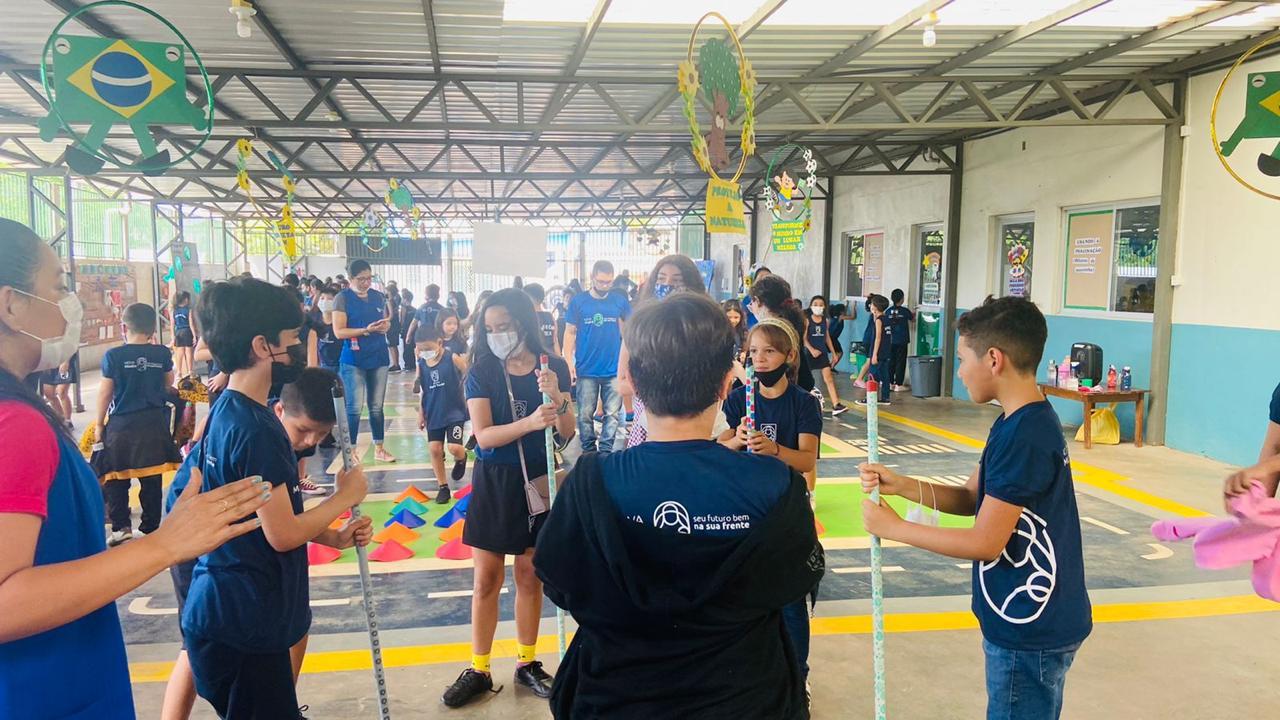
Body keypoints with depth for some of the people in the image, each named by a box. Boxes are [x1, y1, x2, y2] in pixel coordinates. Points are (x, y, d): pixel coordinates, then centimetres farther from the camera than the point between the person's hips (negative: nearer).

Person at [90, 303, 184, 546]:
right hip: (154, 423, 2)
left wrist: (99, 423, 8)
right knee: (152, 478, 8)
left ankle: (121, 526, 10)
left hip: (120, 424, -2)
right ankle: (151, 526, 13)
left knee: (117, 479, 11)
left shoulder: (113, 356, -8)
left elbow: (105, 392, -4)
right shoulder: (162, 354, -3)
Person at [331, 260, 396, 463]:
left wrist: (385, 326, -5)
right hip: (353, 359, -5)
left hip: (379, 357, 5)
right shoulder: (343, 298, -5)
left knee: (377, 406, 11)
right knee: (354, 407, -5)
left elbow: (387, 322, 20)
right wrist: (366, 330, -21)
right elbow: (339, 331, -10)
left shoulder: (378, 297, 9)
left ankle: (379, 448, 19)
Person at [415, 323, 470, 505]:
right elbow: (421, 390, 8)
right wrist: (421, 413, 8)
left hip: (455, 411, -4)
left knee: (454, 447, -15)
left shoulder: (453, 358, -14)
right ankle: (443, 487, 19)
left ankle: (461, 459, 24)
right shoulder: (421, 364, -1)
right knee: (434, 449, 4)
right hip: (433, 414, 4)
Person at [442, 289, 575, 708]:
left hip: (538, 481, 1)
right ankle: (478, 670, 19)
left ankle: (527, 663, 28)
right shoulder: (481, 373, -8)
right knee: (487, 581, 6)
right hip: (494, 482, -1)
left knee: (530, 576, 13)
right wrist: (531, 422, -33)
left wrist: (557, 399, -25)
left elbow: (567, 433, -6)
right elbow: (483, 436, -18)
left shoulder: (553, 368, -5)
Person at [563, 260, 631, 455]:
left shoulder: (620, 301, 3)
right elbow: (570, 332, 3)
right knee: (585, 414, 5)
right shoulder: (578, 301, 1)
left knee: (612, 413, 4)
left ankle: (606, 450, 14)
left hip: (614, 369, 1)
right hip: (586, 370, -1)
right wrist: (568, 360, -7)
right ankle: (589, 450, 17)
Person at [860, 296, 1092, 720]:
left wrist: (894, 528, -14)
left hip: (1030, 629, -9)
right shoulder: (1024, 422, 6)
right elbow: (973, 498, 9)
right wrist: (901, 486, -5)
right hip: (1033, 620, 9)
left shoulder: (1023, 437, -26)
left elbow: (985, 543, -23)